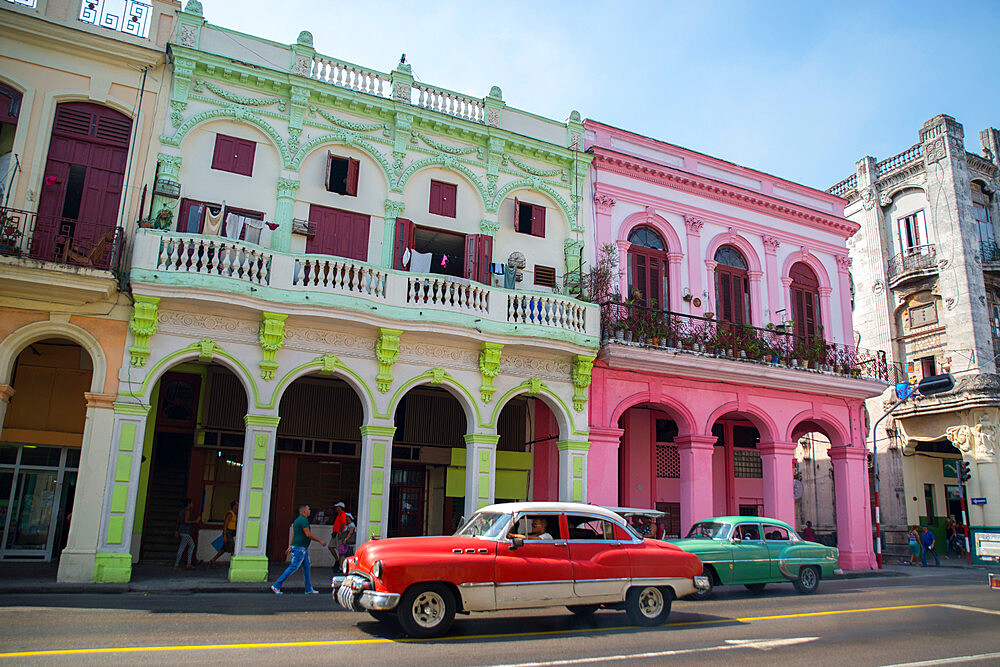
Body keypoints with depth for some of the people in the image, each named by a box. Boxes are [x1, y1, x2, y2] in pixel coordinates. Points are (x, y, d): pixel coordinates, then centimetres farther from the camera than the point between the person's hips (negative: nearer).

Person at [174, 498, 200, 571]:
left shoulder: (181, 511, 15)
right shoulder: (187, 511, -13)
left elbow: (178, 521, 19)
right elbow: (186, 521, -21)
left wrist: (177, 531, 23)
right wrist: (195, 521, -11)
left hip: (181, 530, 10)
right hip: (186, 532, -10)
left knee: (192, 546, 15)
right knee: (182, 548, -4)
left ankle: (189, 564, 13)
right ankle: (176, 565, 0)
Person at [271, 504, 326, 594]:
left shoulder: (298, 519, 15)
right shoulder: (303, 520, -17)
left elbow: (293, 534, 20)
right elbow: (308, 534, -21)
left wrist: (290, 546, 24)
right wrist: (320, 541, -13)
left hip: (303, 548, 10)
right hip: (299, 548, -10)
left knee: (307, 567, 11)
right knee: (293, 567, -7)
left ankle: (309, 589, 13)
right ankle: (276, 586, -2)